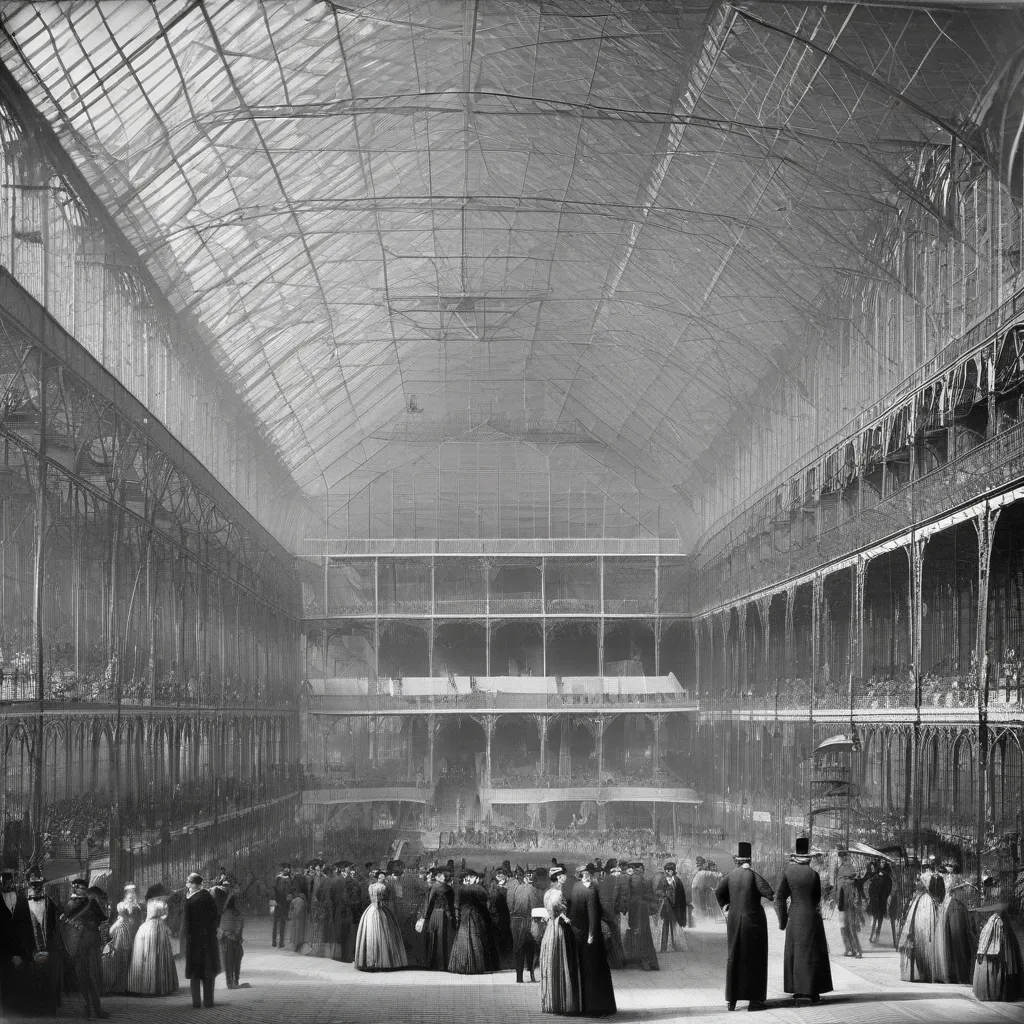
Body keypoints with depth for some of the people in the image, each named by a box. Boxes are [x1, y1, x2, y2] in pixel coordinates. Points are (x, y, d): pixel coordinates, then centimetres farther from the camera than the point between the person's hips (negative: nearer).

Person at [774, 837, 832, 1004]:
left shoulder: (787, 871, -7)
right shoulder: (813, 874, -9)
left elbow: (779, 896, -8)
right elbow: (817, 897, 2)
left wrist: (782, 919, 2)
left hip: (794, 916, 2)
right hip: (811, 916, -2)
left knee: (794, 952, 13)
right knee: (811, 953, 5)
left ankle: (797, 989, 14)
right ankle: (810, 991, 2)